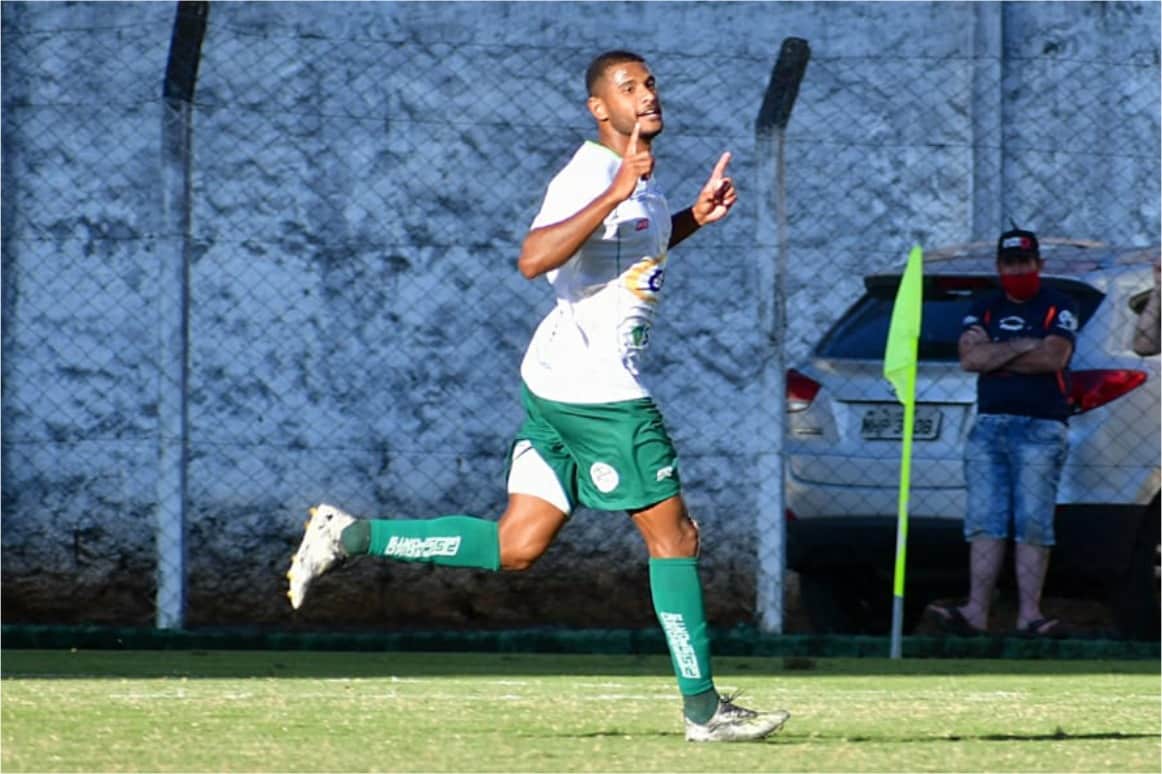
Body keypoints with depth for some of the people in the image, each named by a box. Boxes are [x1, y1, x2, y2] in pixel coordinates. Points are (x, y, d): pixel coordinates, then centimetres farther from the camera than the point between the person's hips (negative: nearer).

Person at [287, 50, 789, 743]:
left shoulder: (641, 177, 15)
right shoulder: (589, 176, -15)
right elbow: (535, 258, -30)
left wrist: (692, 219, 18)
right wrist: (616, 193, -35)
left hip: (557, 385, 10)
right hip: (595, 387, -10)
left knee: (516, 547, 9)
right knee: (673, 535, -4)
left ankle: (348, 536, 11)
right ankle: (703, 709, 3)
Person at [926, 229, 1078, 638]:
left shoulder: (1058, 307, 6)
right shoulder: (984, 308, 16)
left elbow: (1054, 357, -11)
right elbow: (970, 358, 0)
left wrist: (993, 355, -5)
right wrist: (1023, 347, -6)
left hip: (1040, 426, -3)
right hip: (989, 424, 3)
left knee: (1033, 524, -8)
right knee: (984, 522, -4)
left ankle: (1029, 614, -10)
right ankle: (976, 612, -9)